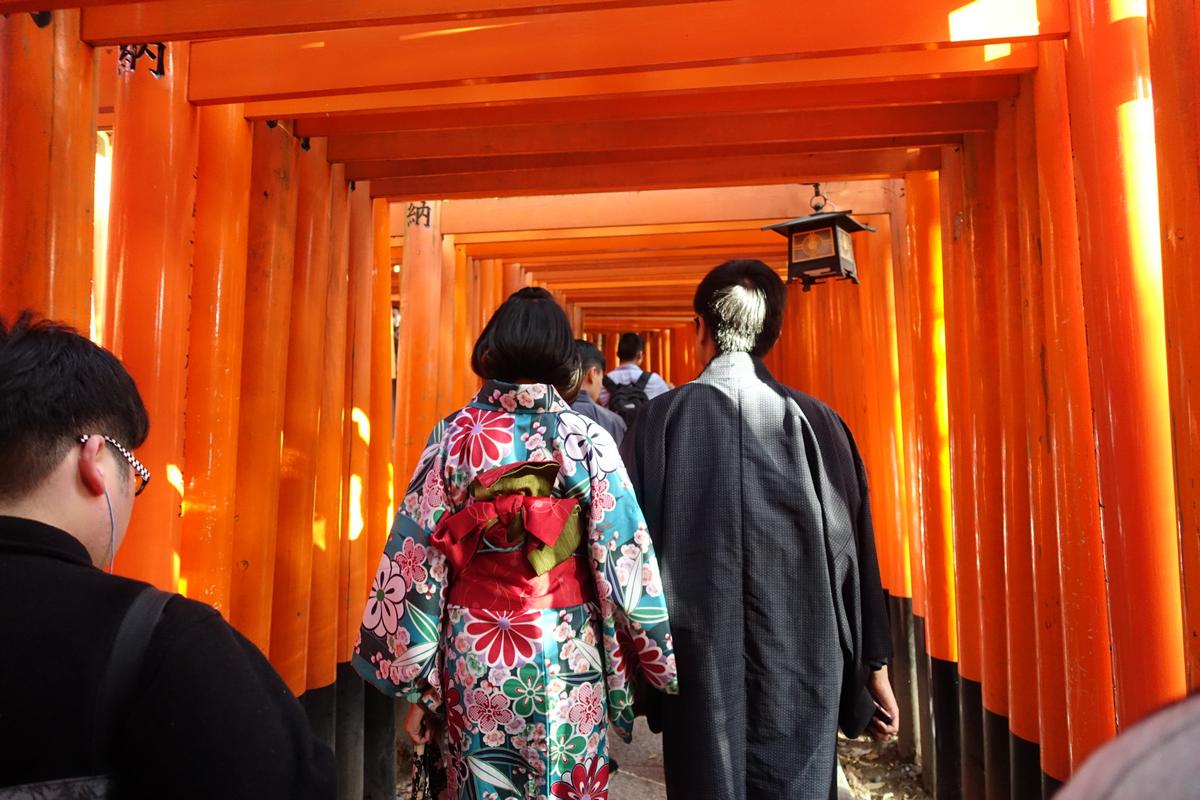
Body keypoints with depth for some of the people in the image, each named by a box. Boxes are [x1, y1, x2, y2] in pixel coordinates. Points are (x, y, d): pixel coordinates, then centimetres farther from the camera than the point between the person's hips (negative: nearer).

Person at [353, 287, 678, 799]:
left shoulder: (454, 435, -5)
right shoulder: (588, 440, -8)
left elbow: (414, 561, -5)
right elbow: (625, 564, -8)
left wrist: (415, 685, 3)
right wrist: (656, 666, 5)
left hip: (474, 655, 1)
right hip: (566, 656, -1)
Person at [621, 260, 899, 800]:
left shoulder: (659, 419, -9)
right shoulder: (816, 421, -6)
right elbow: (852, 549, -2)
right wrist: (874, 664, 9)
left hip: (698, 662, -1)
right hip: (800, 665, 1)